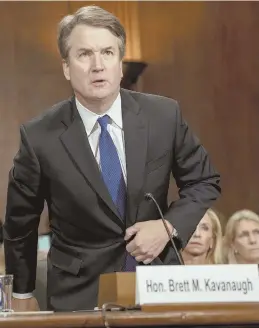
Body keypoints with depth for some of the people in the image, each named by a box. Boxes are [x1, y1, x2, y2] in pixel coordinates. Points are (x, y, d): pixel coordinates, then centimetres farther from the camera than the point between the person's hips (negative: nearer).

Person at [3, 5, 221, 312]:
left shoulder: (164, 115, -9)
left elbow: (204, 181, 5)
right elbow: (19, 221, 3)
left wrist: (170, 226, -13)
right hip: (80, 293, -2)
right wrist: (22, 293, 13)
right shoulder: (40, 137, -12)